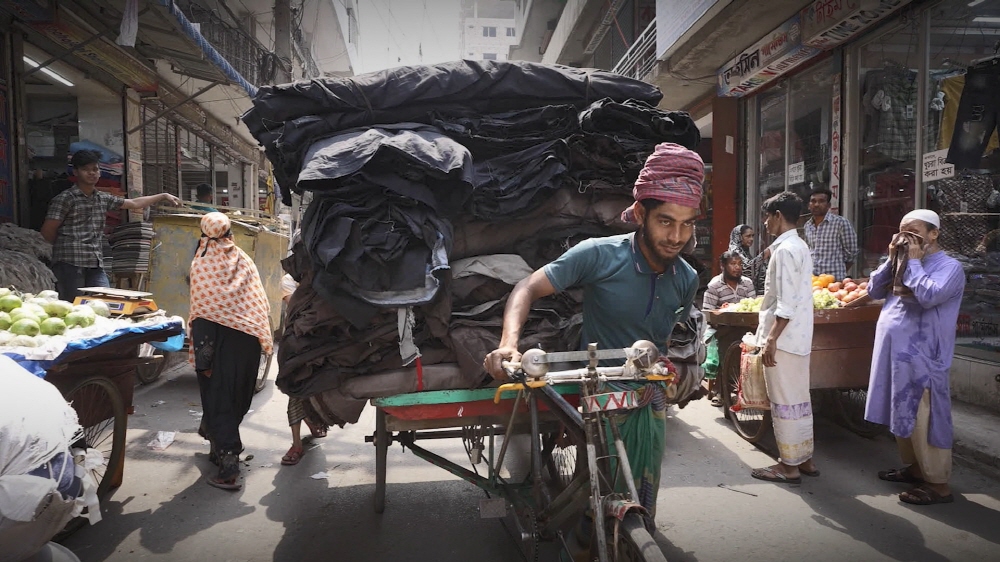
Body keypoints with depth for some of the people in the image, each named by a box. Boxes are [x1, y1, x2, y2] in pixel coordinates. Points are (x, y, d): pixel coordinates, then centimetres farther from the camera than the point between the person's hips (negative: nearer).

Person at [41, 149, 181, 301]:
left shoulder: (103, 199, 16)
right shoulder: (65, 199, -3)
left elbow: (134, 203, 25)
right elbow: (47, 232, -2)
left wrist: (164, 196, 26)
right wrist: (65, 244, 10)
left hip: (96, 263, 6)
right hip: (70, 262, -6)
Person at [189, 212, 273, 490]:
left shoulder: (201, 263, -7)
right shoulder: (244, 261, 4)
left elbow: (201, 312, -12)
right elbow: (261, 303, 1)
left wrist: (201, 359, -11)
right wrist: (262, 338, 7)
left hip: (220, 339, -4)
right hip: (248, 339, 4)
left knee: (218, 397, 2)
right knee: (238, 396, 18)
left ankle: (229, 467, -3)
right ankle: (221, 447, 37)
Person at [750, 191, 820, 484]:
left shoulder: (785, 249, -16)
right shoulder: (799, 246, 14)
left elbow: (786, 303, -21)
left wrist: (771, 339, -20)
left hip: (784, 339, -10)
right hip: (799, 337, 10)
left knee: (784, 403, -1)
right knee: (800, 401, 15)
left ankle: (790, 466, 8)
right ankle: (805, 459, 24)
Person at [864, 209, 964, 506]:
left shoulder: (949, 267, -9)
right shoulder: (903, 263, 14)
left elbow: (929, 297, -26)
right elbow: (874, 291, 10)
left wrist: (914, 262, -15)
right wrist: (892, 260, 1)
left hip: (921, 357, -8)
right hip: (894, 351, 8)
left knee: (922, 420, -5)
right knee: (902, 415, 16)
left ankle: (938, 484, 4)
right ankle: (914, 467, 30)